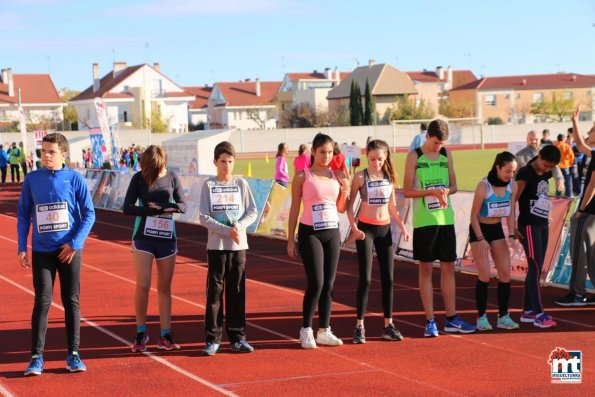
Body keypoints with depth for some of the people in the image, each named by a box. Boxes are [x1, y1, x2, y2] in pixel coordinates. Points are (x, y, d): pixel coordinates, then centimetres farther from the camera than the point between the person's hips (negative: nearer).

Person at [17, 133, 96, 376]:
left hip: (69, 250, 0)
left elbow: (89, 214, -2)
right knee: (42, 301, -3)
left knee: (71, 301, 6)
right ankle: (36, 357, 2)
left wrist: (75, 243, -11)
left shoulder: (74, 179, -3)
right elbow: (23, 215, 7)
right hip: (42, 251, 1)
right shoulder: (32, 180, 2)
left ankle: (73, 354, 15)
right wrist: (22, 248, 1)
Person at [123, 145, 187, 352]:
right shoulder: (139, 178, -2)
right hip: (143, 236, -2)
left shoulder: (172, 178, 3)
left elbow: (182, 205, 1)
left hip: (167, 237, 2)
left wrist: (167, 208, -19)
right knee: (143, 285, -9)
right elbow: (127, 208, -6)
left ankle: (165, 336, 8)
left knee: (164, 287, 4)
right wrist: (153, 210, -16)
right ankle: (141, 333, 5)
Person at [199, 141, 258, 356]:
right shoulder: (209, 185, 0)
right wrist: (227, 231, -16)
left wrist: (239, 226, -13)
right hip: (216, 246, -2)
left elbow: (253, 212, 5)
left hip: (239, 246, 2)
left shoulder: (241, 183, 5)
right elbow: (204, 218, -6)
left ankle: (237, 337, 13)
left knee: (237, 292, 6)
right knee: (214, 291, 0)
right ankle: (213, 339, 5)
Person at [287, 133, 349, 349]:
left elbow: (340, 209, 14)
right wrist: (290, 239, -4)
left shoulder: (336, 175, 8)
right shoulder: (302, 176, -4)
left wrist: (345, 189, -4)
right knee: (316, 283, -10)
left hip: (333, 233, 5)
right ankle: (306, 330, 3)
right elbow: (294, 208, -2)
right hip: (310, 233, -5)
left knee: (329, 284, 5)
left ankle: (324, 331, 15)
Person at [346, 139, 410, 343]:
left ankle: (388, 325, 13)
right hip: (366, 228, -5)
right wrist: (354, 227, -18)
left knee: (388, 278, 5)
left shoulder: (389, 176, 7)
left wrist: (402, 226, 6)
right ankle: (359, 326, 0)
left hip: (385, 229, 5)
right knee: (365, 278, -6)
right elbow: (349, 204, -7)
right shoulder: (360, 176, -6)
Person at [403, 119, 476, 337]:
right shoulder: (414, 156, -4)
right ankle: (430, 320, 4)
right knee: (426, 269, 0)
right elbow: (407, 190, -7)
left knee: (448, 268, 8)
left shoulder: (447, 155, 9)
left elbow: (453, 185, 12)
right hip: (424, 220, -4)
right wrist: (433, 191, -19)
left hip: (446, 219, 4)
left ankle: (451, 319, 15)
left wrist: (446, 191, -11)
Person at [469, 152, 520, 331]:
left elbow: (511, 212, 1)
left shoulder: (512, 185, -7)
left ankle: (503, 316, 9)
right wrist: (481, 239, -17)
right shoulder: (483, 186, -22)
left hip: (497, 229, 5)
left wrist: (512, 235, -9)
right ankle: (481, 317, 1)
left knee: (505, 273, 1)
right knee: (484, 275, -9)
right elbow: (474, 215, -15)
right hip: (479, 229, -5)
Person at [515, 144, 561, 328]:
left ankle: (527, 311, 15)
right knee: (535, 268, -10)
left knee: (535, 269, 9)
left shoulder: (546, 174, 10)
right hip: (529, 225, -8)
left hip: (543, 225, 8)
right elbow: (512, 200, -15)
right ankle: (539, 314, -11)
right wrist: (513, 227, -16)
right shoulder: (525, 173, -14)